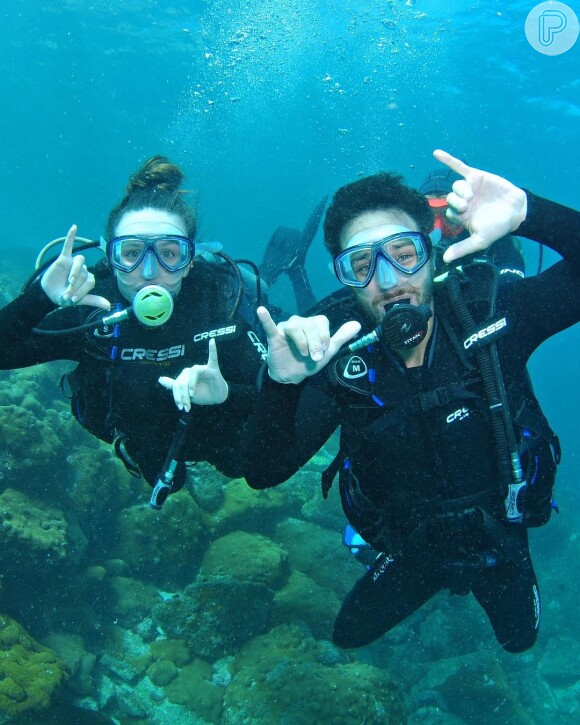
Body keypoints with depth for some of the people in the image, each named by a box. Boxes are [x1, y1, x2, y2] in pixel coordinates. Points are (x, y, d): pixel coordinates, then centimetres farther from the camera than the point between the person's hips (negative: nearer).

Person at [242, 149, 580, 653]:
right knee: (349, 635, 19)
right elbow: (263, 473, -30)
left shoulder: (490, 312, -25)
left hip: (501, 539, 0)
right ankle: (429, 581, 46)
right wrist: (281, 384, -49)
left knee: (520, 639, 25)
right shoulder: (340, 359, -25)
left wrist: (527, 214, -45)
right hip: (412, 550, 0)